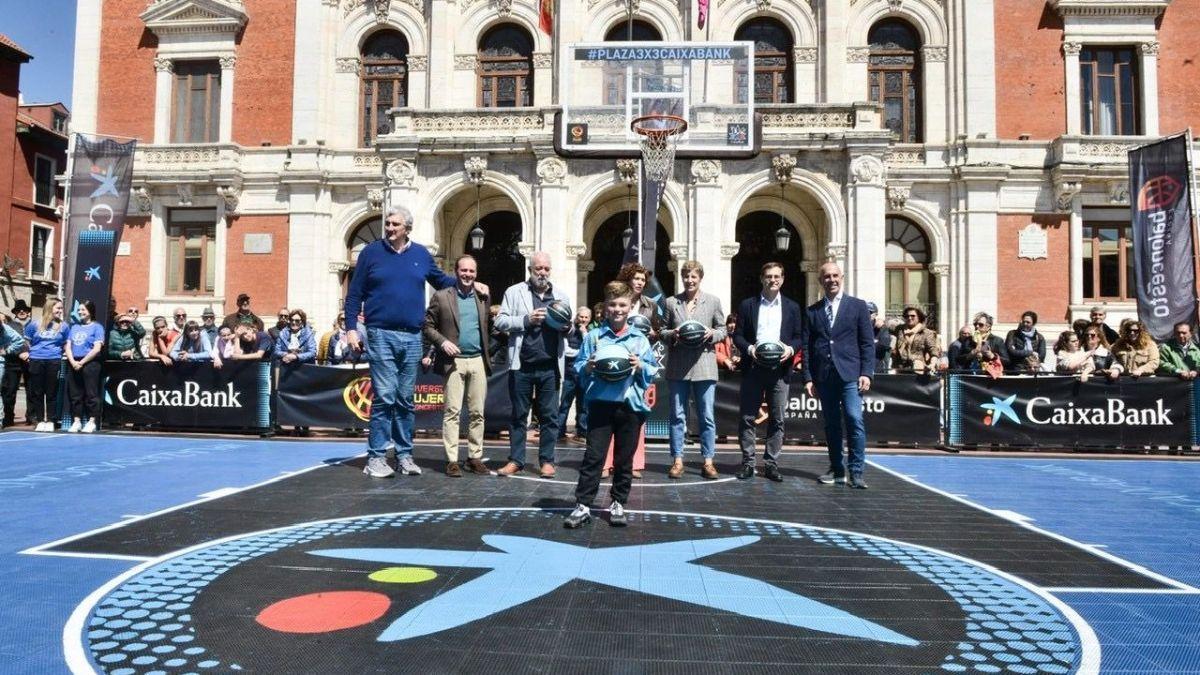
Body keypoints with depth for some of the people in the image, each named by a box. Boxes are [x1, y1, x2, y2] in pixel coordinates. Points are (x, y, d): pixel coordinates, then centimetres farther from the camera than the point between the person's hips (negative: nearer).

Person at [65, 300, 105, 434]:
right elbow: (68, 347, 12)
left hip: (89, 363, -6)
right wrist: (73, 362, -5)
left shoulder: (97, 327, 1)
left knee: (91, 394, -5)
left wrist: (81, 362, -11)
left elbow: (97, 349, -8)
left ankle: (91, 422, -1)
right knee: (74, 394, 6)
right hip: (74, 364, 6)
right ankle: (76, 421, 11)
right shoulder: (74, 327, 18)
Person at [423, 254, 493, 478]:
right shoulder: (441, 297, 3)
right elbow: (428, 326, 1)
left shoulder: (482, 298, 13)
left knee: (477, 412, 5)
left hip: (478, 361, 3)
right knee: (452, 411, -4)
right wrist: (442, 342, -11)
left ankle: (475, 457, 14)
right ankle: (452, 460, -1)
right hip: (454, 361, -3)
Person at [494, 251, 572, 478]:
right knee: (518, 414, 6)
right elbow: (500, 321, 0)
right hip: (522, 365, -2)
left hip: (550, 366, 2)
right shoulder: (514, 292, 7)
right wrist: (527, 319, -13)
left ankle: (547, 461, 11)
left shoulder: (560, 296, 15)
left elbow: (568, 331, 21)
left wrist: (568, 327, -3)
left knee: (549, 415, 3)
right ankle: (515, 460, 14)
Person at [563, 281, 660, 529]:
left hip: (630, 405, 1)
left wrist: (640, 366, -12)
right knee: (593, 456, -1)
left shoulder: (640, 339, 6)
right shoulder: (593, 336, 4)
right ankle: (583, 505, 5)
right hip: (600, 403, -1)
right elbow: (578, 368, 7)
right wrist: (588, 367, -14)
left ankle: (618, 504, 22)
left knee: (624, 458, 9)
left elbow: (653, 372, 7)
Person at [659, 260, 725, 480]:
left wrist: (712, 334, -11)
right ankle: (677, 460, 14)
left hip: (704, 366, 0)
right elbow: (662, 331, 11)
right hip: (678, 367, 1)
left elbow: (722, 330, 10)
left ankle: (708, 461, 12)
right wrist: (672, 334, -10)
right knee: (677, 416, 5)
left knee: (707, 417, 3)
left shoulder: (713, 301, 7)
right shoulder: (671, 302, 8)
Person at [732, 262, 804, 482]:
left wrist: (791, 349, -10)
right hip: (753, 369, -1)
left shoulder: (792, 307, 12)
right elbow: (738, 335, 6)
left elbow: (799, 337, 11)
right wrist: (749, 348, -13)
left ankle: (771, 463, 11)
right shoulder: (747, 305, 8)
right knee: (747, 417, 0)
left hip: (780, 369, 1)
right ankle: (748, 462, 8)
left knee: (777, 419, 3)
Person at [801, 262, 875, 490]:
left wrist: (866, 373, -6)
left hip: (850, 374, -2)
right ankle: (837, 470, 16)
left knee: (854, 420, -12)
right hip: (824, 376, 2)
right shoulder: (812, 311, 12)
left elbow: (867, 343, 3)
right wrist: (808, 377, 1)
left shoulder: (857, 306, 7)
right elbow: (807, 347, 9)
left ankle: (856, 471, -4)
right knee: (831, 424, 7)